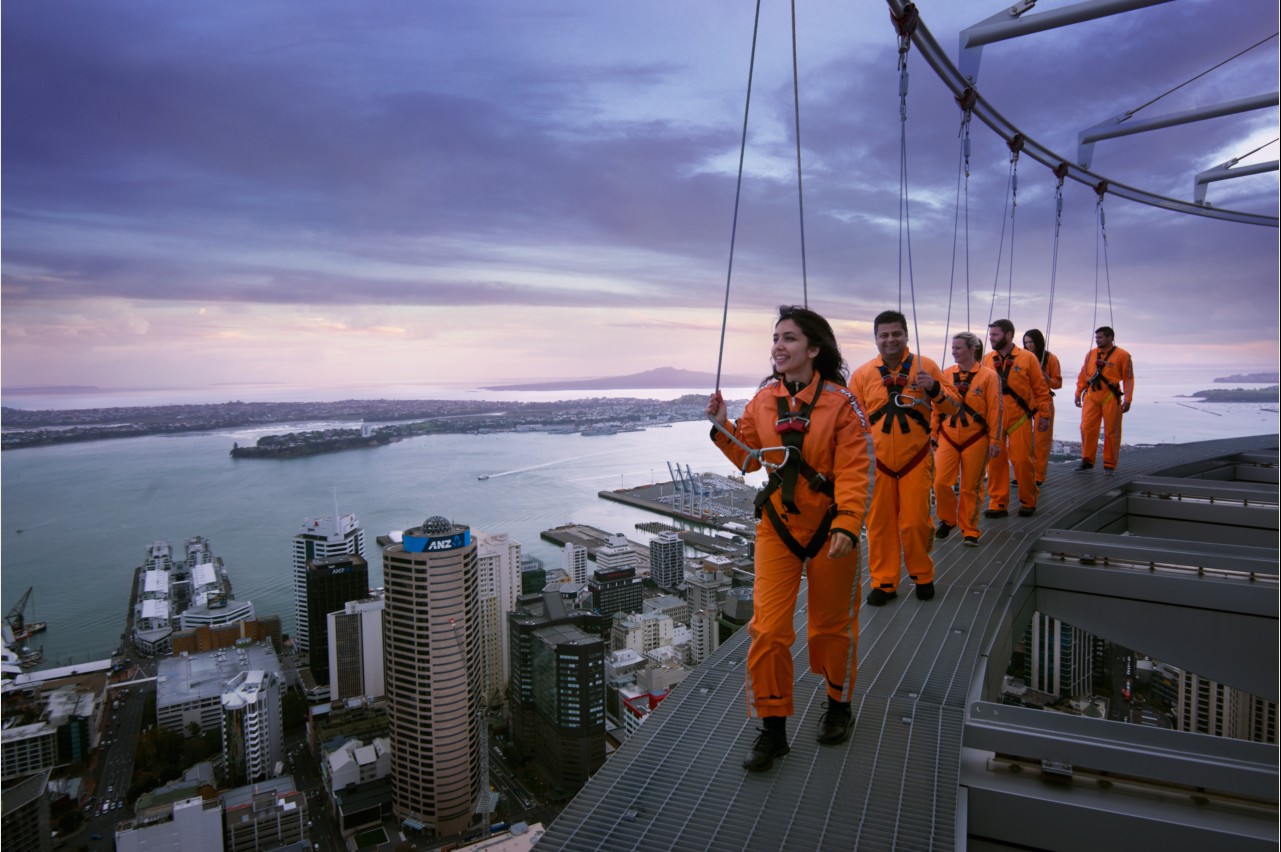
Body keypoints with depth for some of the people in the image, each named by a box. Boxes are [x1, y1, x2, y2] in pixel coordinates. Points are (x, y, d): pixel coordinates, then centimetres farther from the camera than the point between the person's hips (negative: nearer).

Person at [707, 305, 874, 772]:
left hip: (828, 528, -3)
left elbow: (854, 471, -15)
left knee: (832, 624, 15)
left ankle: (839, 704, 41)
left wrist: (846, 525, -24)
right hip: (777, 526, 3)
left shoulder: (840, 403, -12)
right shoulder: (763, 400, 0)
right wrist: (722, 427, -6)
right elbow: (749, 456, 8)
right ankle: (772, 728, 15)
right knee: (768, 628, -1)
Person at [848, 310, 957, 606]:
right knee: (880, 523, 5)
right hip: (878, 463, 1)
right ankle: (883, 582, 19)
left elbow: (952, 407, 3)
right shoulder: (862, 374, 2)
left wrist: (934, 389, -17)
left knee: (915, 522, 2)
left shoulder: (925, 366, 1)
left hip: (916, 460, -1)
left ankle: (922, 576, 25)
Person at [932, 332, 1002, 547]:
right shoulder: (946, 375, 4)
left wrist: (994, 440, -6)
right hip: (948, 438, 2)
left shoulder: (988, 376, -4)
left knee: (971, 487, 4)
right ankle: (947, 520, 20)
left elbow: (994, 410, -4)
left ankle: (970, 531, 19)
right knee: (940, 482, -4)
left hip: (975, 440, -2)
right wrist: (934, 435, 9)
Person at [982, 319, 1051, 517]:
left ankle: (1028, 502, 18)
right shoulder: (987, 360, 6)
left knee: (1023, 460, 0)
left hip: (1019, 419, -2)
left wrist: (1043, 415, 0)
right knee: (995, 461, 3)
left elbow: (1041, 389, 2)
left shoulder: (1027, 358, -1)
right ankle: (998, 503, 13)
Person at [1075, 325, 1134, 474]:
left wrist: (1127, 399, -8)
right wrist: (1078, 393, 12)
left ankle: (1109, 464, 13)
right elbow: (1083, 375, 15)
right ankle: (1087, 460, 9)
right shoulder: (1091, 354, 9)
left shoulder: (1122, 355, -3)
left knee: (1111, 432, 3)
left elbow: (1128, 378, -3)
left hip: (1111, 397, -3)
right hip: (1091, 395, 3)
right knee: (1087, 427, -3)